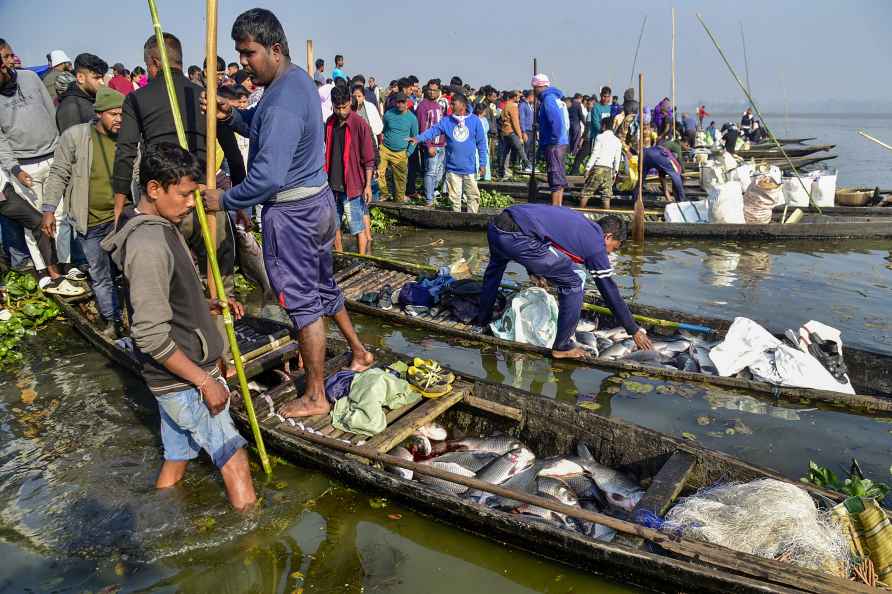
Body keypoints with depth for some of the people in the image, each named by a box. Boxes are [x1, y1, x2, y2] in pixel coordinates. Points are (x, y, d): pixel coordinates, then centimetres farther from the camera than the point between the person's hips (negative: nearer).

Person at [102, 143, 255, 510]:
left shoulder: (160, 228, 9)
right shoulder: (149, 245, -23)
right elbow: (150, 336, -26)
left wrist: (208, 306, 10)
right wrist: (204, 380, -21)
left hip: (177, 379, 10)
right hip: (185, 383, -10)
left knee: (176, 460, 20)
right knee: (233, 462, -1)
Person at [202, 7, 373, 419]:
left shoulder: (283, 100, -23)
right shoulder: (297, 79, 9)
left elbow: (269, 176, -29)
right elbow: (266, 129, 22)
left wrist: (224, 201, -17)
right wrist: (232, 117, 5)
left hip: (291, 212, -10)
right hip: (317, 200, 10)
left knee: (302, 300, 0)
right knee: (323, 286, 23)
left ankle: (315, 397, 12)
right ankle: (358, 351, 39)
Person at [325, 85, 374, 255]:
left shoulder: (360, 124, -10)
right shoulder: (330, 123, 8)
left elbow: (368, 158, -9)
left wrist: (368, 185, -12)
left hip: (352, 185, -6)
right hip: (332, 184, 6)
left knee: (358, 228, -1)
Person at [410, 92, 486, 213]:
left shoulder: (475, 120, -2)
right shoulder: (446, 121, 2)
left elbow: (481, 143, 1)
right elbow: (433, 130, -7)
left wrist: (482, 163, 0)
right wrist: (419, 138, -24)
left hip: (469, 167, -1)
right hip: (452, 167, 1)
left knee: (473, 196, 2)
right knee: (455, 197, 9)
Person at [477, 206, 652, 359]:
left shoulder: (580, 221, 27)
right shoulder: (596, 245, 6)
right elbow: (610, 292, 10)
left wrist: (532, 269, 37)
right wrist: (634, 331, 20)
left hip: (495, 226, 9)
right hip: (517, 237, -9)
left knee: (496, 265, 41)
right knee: (574, 281, 3)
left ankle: (483, 318, 56)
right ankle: (561, 346, 11)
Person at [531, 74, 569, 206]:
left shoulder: (548, 99, -12)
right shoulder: (555, 97, 17)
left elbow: (556, 121, -25)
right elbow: (565, 121, 22)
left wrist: (553, 139, -17)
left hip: (554, 145, -10)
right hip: (562, 143, 10)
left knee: (555, 177, -8)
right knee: (560, 177, 14)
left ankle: (555, 207, -7)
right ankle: (559, 206, 21)